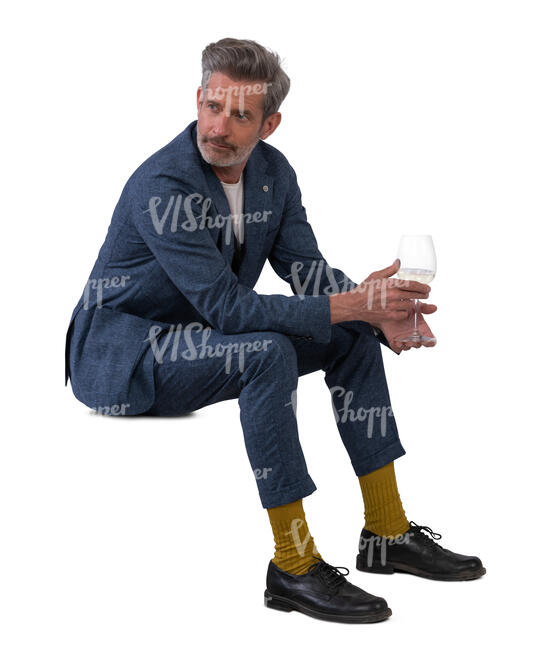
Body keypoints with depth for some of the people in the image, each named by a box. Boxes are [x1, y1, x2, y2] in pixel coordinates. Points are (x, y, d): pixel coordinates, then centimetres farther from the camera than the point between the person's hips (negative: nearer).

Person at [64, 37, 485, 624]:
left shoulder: (273, 172, -2)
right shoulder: (161, 188, -26)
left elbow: (307, 270, 0)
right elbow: (228, 308, -31)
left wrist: (378, 310, -20)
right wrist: (350, 303, -32)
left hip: (204, 335, 8)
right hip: (120, 354, -8)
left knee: (355, 335, -4)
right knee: (268, 352, -34)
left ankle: (387, 532, 2)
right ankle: (293, 568, -24)